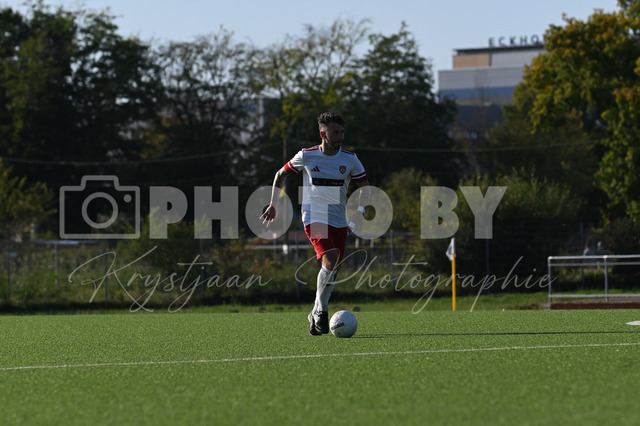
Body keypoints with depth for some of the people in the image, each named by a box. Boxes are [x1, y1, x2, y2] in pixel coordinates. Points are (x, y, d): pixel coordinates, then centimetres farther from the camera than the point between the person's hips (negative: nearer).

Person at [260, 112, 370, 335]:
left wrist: (360, 211, -2)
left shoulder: (350, 159, 0)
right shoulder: (306, 156, -5)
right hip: (314, 218, -4)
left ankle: (316, 313, 23)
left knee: (332, 270, 3)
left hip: (339, 222, 4)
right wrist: (274, 204, 8)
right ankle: (321, 311, -12)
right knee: (330, 259, -24)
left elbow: (365, 185, 13)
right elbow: (281, 174, 10)